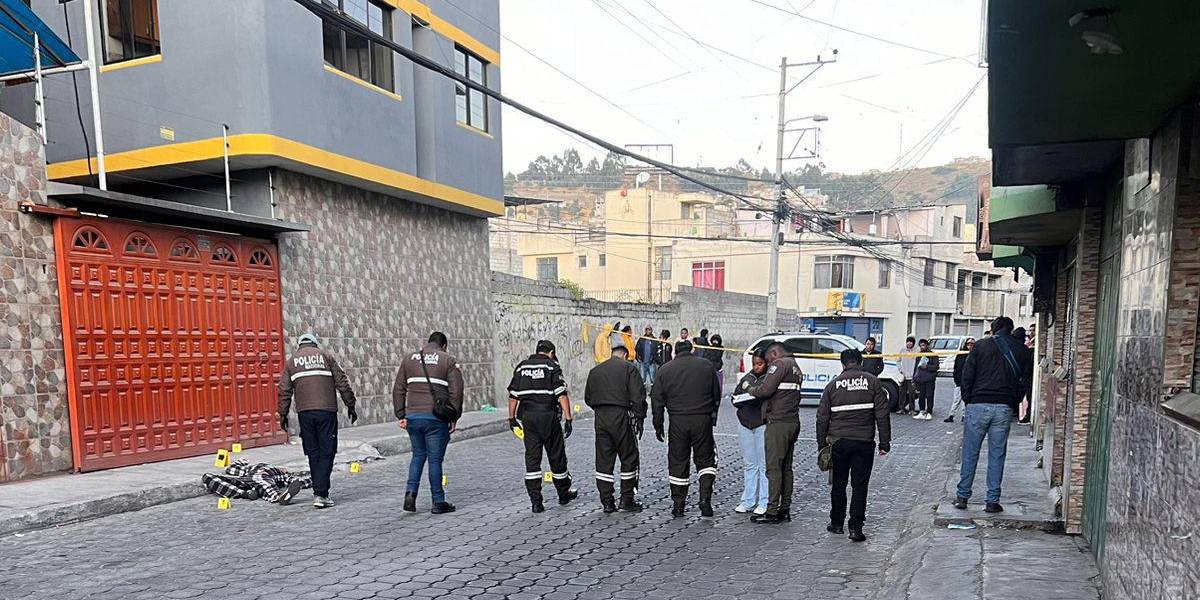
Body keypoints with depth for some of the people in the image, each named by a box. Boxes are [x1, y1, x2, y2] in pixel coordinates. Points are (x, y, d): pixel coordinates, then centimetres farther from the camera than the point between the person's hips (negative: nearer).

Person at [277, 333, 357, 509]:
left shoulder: (291, 361, 13)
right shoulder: (325, 356, 8)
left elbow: (284, 391, 8)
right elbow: (342, 383, 4)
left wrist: (283, 414, 14)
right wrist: (350, 405, 9)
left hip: (304, 413, 2)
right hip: (327, 411, -2)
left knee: (313, 453, 12)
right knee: (326, 452, 1)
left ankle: (319, 492, 16)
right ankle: (321, 494, -6)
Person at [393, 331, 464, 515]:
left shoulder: (409, 359, 13)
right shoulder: (449, 361, 0)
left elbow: (398, 390, 10)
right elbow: (456, 392, -7)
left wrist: (401, 415, 11)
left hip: (412, 417, 4)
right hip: (436, 418, -4)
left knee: (418, 455, 20)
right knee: (435, 459, 4)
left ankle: (410, 491, 6)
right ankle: (438, 502, 11)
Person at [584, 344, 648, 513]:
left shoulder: (595, 371, 13)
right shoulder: (628, 368, -1)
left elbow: (588, 398, 15)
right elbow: (638, 396, -9)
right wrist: (640, 418, -2)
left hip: (600, 418, 4)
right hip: (621, 417, -4)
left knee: (603, 459, 8)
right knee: (629, 458, 8)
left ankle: (607, 501, 11)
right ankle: (627, 499, 10)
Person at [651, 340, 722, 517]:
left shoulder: (665, 370, 2)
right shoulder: (706, 366, 4)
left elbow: (657, 401, 3)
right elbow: (717, 395, 10)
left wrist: (658, 426, 11)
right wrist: (712, 418, 22)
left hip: (678, 422, 0)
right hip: (703, 420, 0)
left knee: (677, 463, 8)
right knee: (705, 460, 13)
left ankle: (678, 506, 13)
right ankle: (705, 500, 2)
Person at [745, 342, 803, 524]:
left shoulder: (780, 364, -8)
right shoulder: (796, 367, 21)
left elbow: (765, 390, -18)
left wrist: (750, 389, 0)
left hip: (778, 423, -10)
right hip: (793, 422, 10)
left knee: (774, 468, -6)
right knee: (786, 467, 13)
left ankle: (772, 512, -4)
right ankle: (785, 509, 18)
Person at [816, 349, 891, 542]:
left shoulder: (833, 384, 3)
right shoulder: (872, 382, 0)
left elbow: (822, 418, 4)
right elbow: (882, 414, -3)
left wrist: (822, 444, 11)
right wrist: (885, 442, 2)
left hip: (839, 442, 1)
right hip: (864, 442, -1)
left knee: (839, 484, 13)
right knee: (860, 485, 5)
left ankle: (836, 523, 22)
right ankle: (856, 528, 2)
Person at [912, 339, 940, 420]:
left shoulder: (933, 355, 0)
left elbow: (936, 366, -6)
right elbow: (916, 367, 22)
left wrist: (927, 367, -17)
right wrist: (914, 378, 17)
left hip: (930, 380, -5)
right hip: (920, 380, 5)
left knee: (929, 396, -4)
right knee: (921, 396, 6)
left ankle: (929, 413, 2)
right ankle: (921, 412, 15)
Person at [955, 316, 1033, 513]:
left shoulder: (980, 345, 2)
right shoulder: (1022, 351, 9)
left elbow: (967, 375, -2)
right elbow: (1026, 381, 7)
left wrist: (967, 400, 7)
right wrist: (1013, 403, 13)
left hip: (978, 405, -1)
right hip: (1004, 408, 2)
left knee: (970, 453, 6)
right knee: (997, 455, 8)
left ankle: (962, 496, 12)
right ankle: (993, 501, 11)